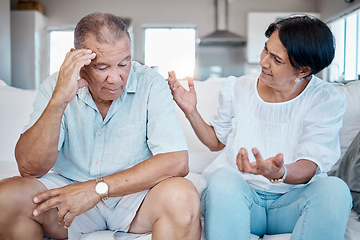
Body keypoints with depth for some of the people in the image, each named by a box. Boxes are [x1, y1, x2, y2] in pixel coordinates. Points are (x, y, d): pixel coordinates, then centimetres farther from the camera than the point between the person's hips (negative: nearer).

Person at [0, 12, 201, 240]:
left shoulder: (151, 84, -13)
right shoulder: (55, 87, -7)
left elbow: (177, 162, -22)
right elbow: (30, 168, -15)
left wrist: (99, 187, -26)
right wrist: (58, 101, -29)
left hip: (135, 193, -2)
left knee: (183, 197, -33)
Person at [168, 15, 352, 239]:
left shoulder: (328, 100, -5)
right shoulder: (239, 88, 3)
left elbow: (309, 168, -15)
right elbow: (217, 141, 15)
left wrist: (279, 173, -38)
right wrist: (191, 112, -2)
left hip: (293, 199, 0)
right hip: (240, 191, 1)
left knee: (335, 189, -32)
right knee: (222, 179, -34)